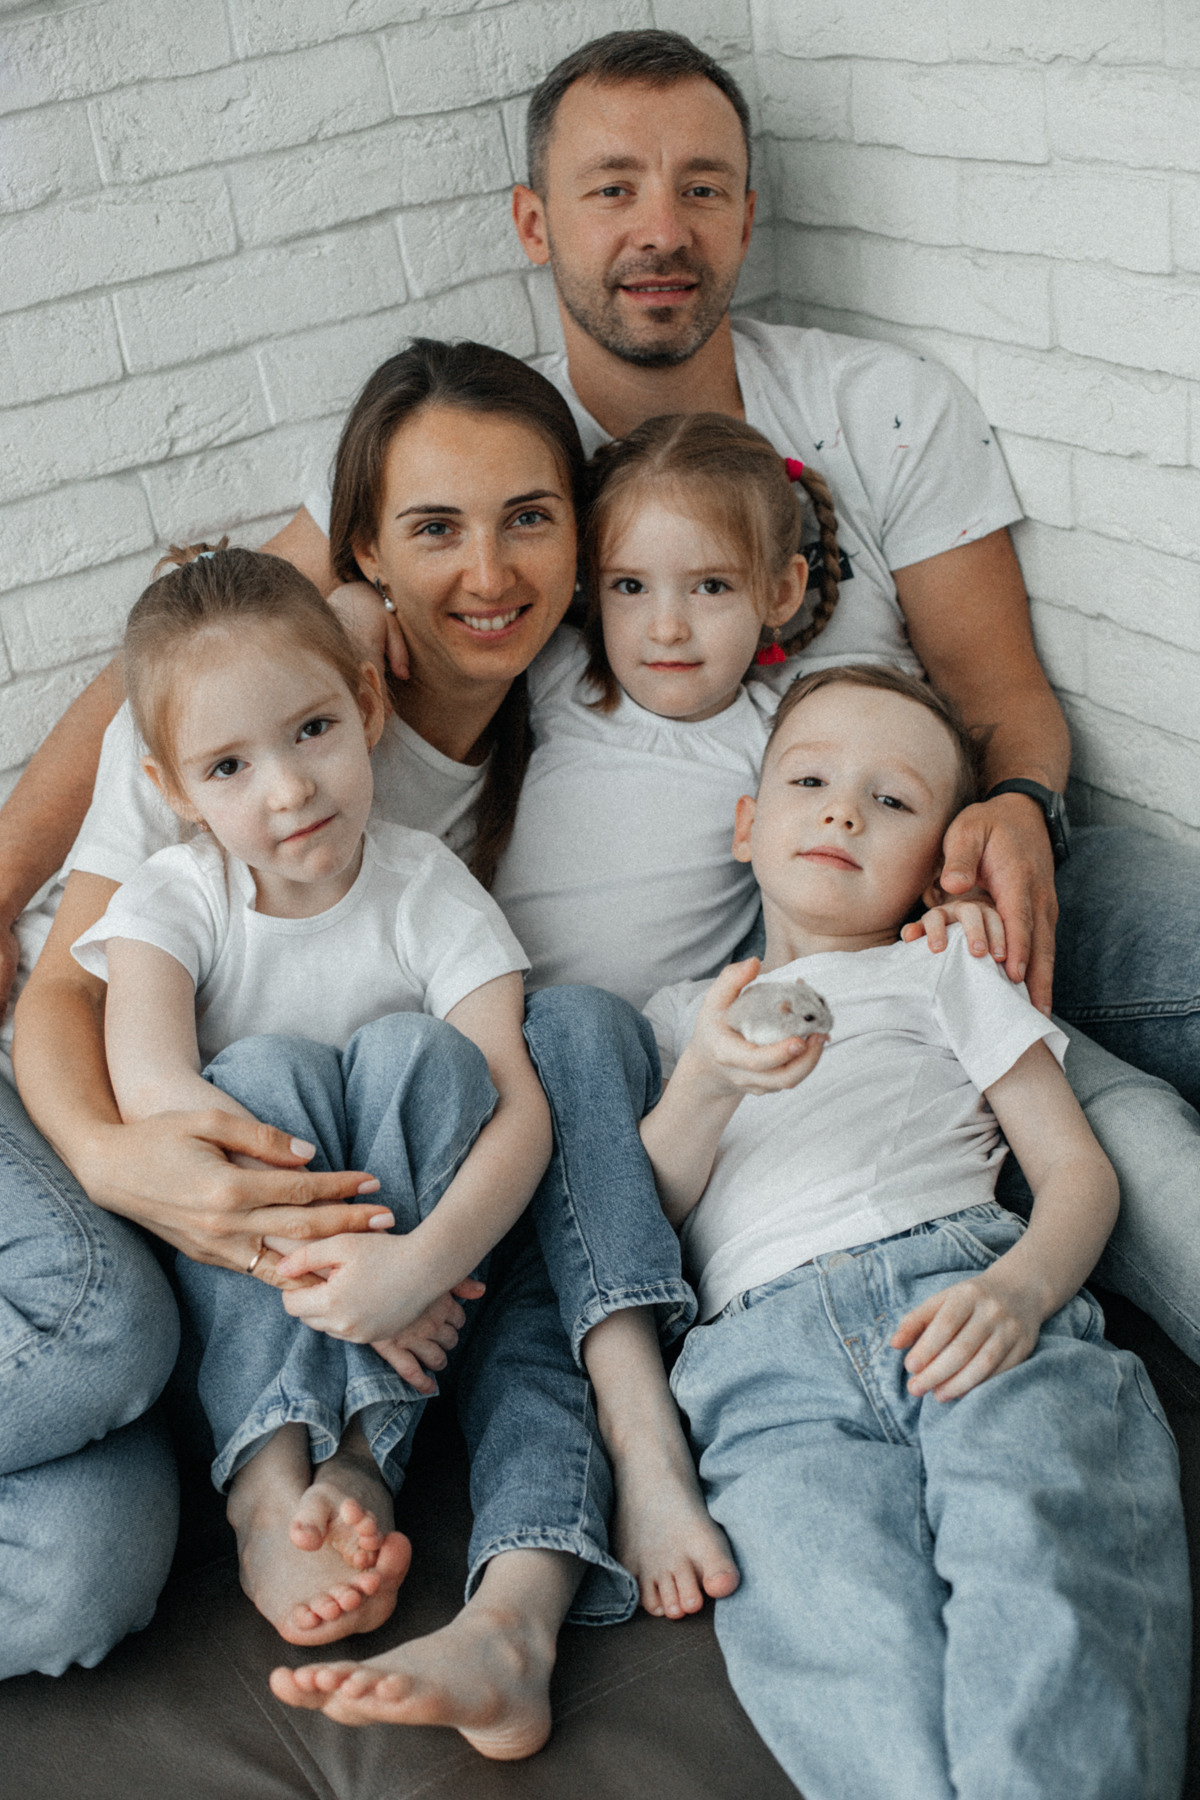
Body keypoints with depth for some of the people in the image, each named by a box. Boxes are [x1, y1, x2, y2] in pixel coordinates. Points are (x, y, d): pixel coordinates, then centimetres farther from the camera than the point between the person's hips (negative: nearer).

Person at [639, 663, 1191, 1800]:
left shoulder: (945, 973, 29)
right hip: (769, 1354, 0)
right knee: (851, 1633, -33)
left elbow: (1078, 1168, 16)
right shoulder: (680, 1020, 33)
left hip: (960, 1294, 0)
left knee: (1044, 1557, -36)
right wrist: (708, 1085, -2)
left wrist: (1021, 1288, -8)